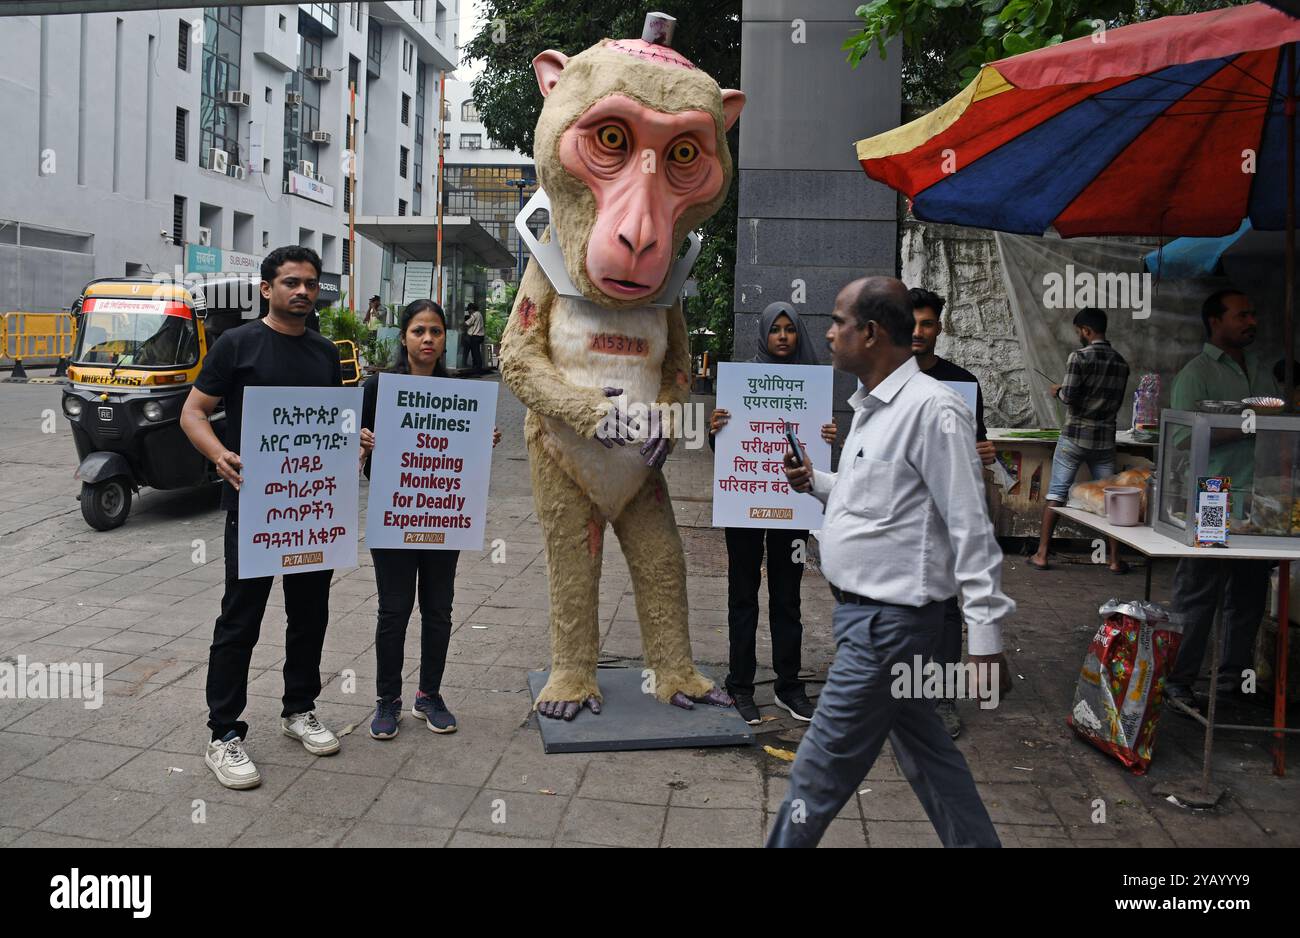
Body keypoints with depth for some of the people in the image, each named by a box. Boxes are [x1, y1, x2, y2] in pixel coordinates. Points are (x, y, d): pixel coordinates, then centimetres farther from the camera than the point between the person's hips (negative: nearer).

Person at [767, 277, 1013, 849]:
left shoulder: (932, 409, -19)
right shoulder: (871, 407, 11)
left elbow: (972, 531, -20)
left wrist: (986, 638, -21)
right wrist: (816, 483, 6)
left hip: (888, 620, -10)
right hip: (862, 609, 10)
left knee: (820, 774, 2)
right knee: (925, 752, 19)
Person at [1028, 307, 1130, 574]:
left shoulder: (1079, 357, -11)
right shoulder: (1121, 362, 7)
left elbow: (1069, 397, -15)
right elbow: (1117, 402, 14)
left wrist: (1058, 391, 6)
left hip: (1074, 436, -4)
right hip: (1105, 439, 4)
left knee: (1055, 494, 3)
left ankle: (1041, 555, 5)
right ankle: (1115, 559, 11)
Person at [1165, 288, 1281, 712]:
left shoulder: (1261, 370, 17)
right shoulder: (1197, 373, -5)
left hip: (1258, 503, 7)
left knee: (1249, 594, 12)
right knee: (1197, 595, -2)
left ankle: (1234, 674, 24)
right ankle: (1178, 680, 6)